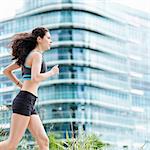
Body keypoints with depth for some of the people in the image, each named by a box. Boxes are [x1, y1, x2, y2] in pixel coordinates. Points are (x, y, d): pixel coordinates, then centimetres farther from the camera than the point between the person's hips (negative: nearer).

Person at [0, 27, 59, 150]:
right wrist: (52, 72, -6)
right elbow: (35, 78, -22)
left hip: (29, 104, 10)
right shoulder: (37, 55, -6)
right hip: (25, 100, -10)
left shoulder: (28, 55, 21)